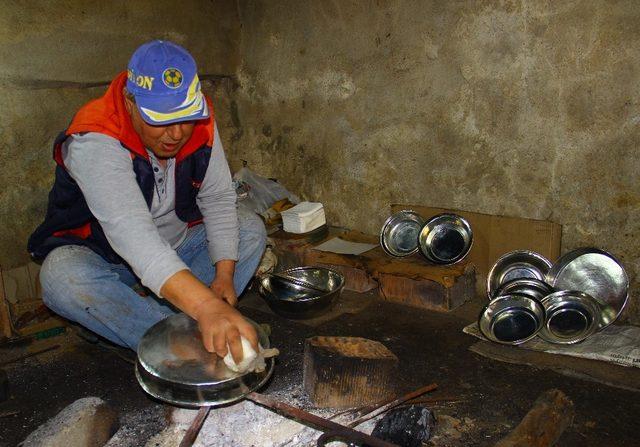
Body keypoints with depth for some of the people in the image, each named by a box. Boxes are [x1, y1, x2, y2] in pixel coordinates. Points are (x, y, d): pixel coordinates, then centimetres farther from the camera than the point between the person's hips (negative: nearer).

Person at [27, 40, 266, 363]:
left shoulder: (200, 123, -15)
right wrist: (206, 307, -59)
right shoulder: (94, 142, -33)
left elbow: (218, 198, -9)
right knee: (62, 278, -35)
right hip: (101, 255, -4)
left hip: (176, 245, 5)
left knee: (251, 229, -11)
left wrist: (224, 274, -23)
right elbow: (130, 232, -47)